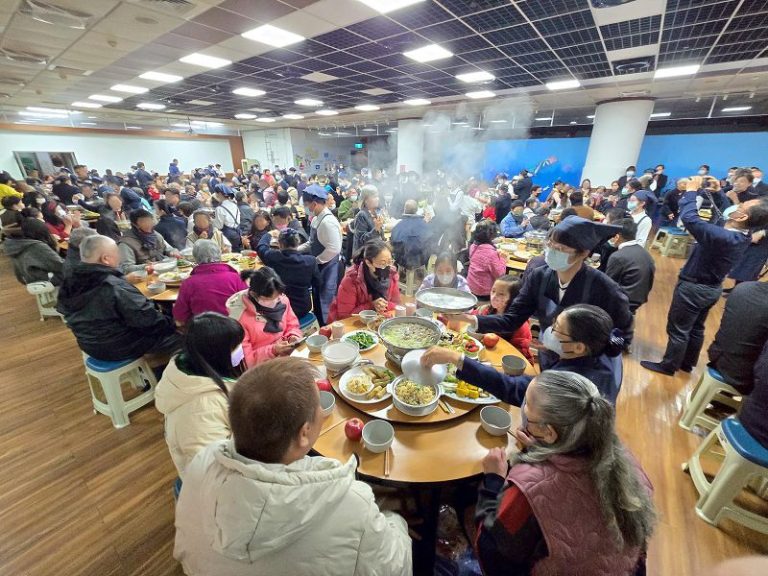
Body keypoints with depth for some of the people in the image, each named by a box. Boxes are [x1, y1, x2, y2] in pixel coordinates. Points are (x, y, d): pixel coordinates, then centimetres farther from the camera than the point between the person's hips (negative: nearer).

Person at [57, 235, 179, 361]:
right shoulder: (116, 287, -30)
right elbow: (149, 320, -28)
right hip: (120, 349, -8)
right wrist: (169, 323, -9)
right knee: (175, 332, 5)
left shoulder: (69, 283, -5)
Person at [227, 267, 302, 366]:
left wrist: (293, 337, -10)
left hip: (288, 355, 4)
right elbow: (245, 359, -13)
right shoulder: (239, 317, -18)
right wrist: (272, 350, -24)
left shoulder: (283, 300, -6)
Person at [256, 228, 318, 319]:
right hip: (303, 309, 1)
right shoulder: (310, 260, -19)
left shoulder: (274, 258, -18)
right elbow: (316, 281, 0)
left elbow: (260, 247, 6)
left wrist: (269, 234, 24)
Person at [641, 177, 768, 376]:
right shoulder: (743, 236, -6)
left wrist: (691, 191, -22)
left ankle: (668, 366, 20)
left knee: (678, 330, 6)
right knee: (696, 329, 22)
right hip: (712, 288, 9)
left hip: (693, 288, -9)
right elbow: (727, 213, 12)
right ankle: (687, 364, 38)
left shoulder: (721, 237, -33)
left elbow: (689, 218, -36)